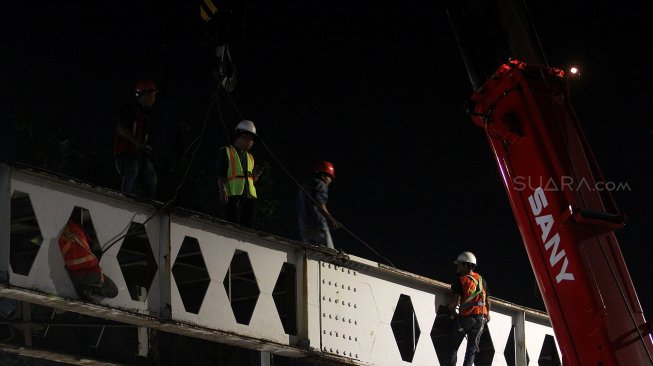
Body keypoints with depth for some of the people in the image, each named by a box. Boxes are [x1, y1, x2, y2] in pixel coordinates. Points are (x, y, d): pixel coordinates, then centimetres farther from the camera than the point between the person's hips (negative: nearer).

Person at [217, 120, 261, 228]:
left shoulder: (250, 157, 26)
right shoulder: (226, 151, 9)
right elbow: (221, 175, -1)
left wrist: (255, 175, 4)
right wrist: (222, 190, -16)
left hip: (250, 195, 6)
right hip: (234, 194, -6)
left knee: (248, 225, -1)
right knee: (234, 226, -14)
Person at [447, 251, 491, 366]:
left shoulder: (461, 280, -5)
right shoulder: (482, 280, 10)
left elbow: (456, 300, -14)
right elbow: (487, 301, 14)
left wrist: (451, 309, 5)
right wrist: (487, 314, 29)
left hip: (465, 318, -4)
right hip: (480, 319, 4)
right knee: (472, 349, 8)